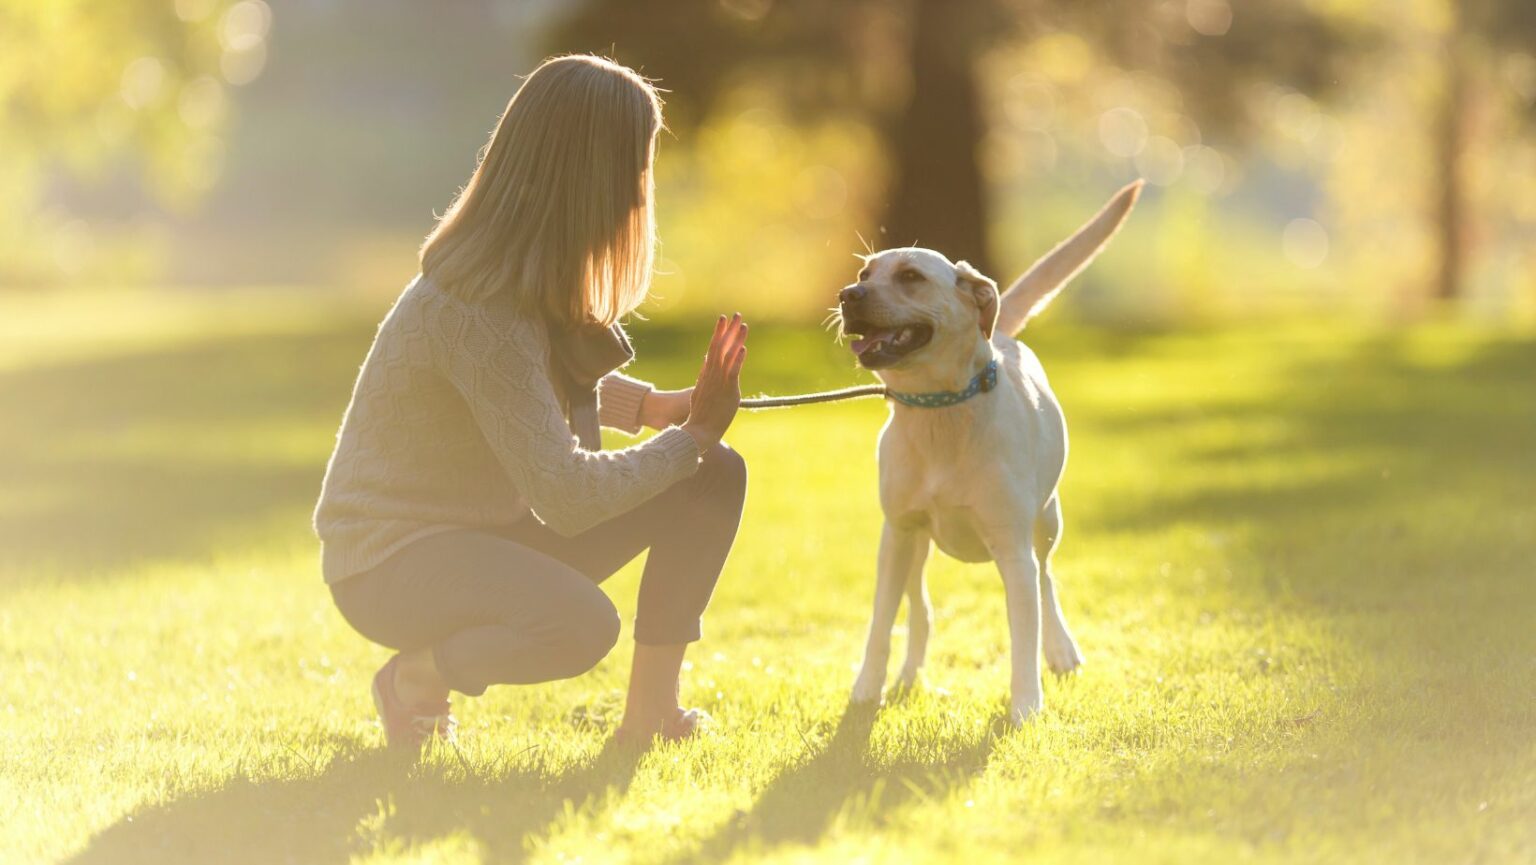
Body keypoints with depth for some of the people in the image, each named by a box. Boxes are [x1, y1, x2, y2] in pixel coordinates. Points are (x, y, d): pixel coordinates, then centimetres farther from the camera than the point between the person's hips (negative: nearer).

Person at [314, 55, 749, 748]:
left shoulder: (537, 278, 0)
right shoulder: (478, 313, -28)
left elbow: (563, 387, 20)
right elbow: (565, 498, -30)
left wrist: (662, 407, 1)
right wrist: (690, 435, -17)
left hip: (491, 531, 9)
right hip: (391, 557, -9)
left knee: (715, 476, -4)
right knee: (581, 625, -37)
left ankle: (649, 711, 4)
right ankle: (415, 678, -7)